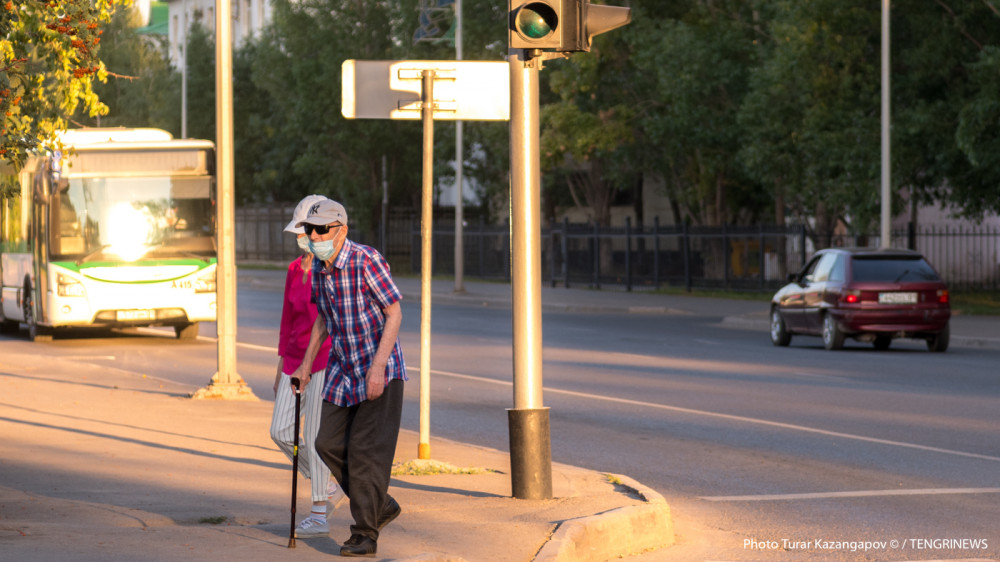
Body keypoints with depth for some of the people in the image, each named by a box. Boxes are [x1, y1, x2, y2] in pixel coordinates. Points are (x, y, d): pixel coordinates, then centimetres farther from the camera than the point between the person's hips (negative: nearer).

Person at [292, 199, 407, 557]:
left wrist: (377, 366, -25)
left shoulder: (367, 261, -19)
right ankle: (381, 507, 20)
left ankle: (365, 535, -2)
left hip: (380, 370, -7)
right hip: (343, 369, 7)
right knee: (329, 444, 3)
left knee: (366, 450, -9)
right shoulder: (318, 268, 3)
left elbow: (395, 314, -18)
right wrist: (306, 363, 16)